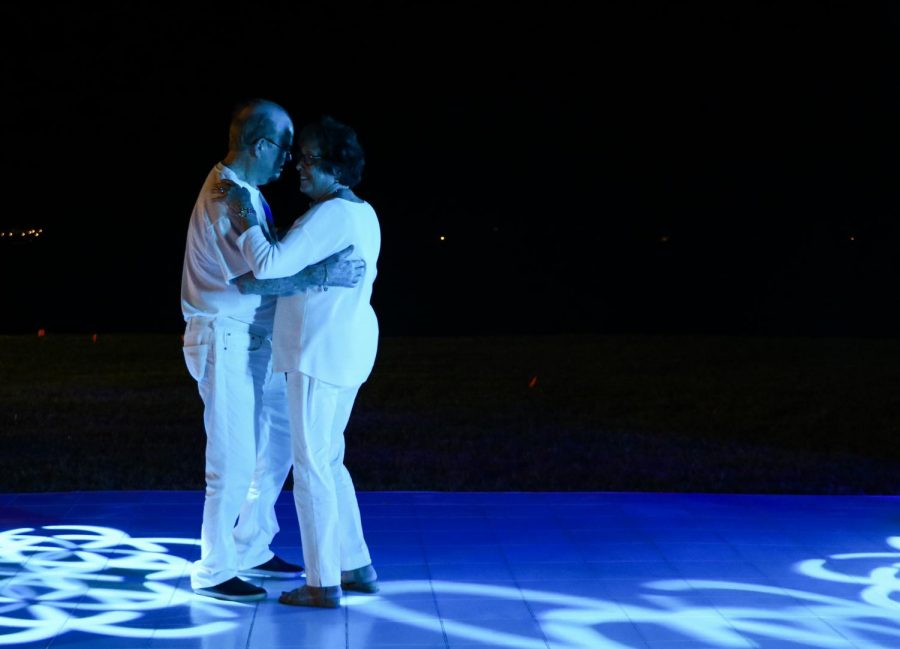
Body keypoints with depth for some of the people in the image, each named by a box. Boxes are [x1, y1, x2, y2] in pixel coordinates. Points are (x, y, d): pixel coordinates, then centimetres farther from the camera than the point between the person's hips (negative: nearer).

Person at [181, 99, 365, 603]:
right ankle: (213, 571, 8)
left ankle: (251, 551, 28)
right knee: (235, 461, -5)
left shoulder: (244, 189, 13)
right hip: (224, 340, -10)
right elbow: (250, 279, -28)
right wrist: (319, 275, -28)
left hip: (255, 340, 10)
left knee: (278, 442, 16)